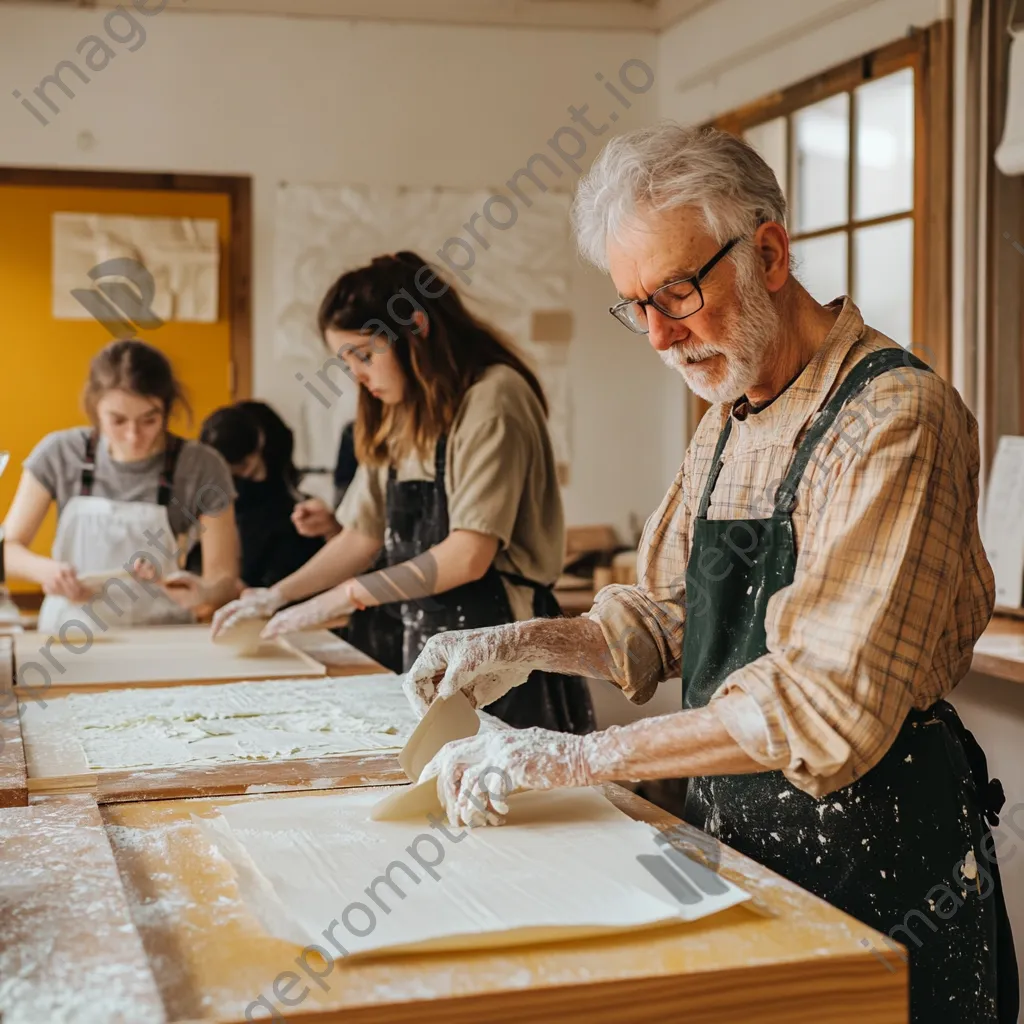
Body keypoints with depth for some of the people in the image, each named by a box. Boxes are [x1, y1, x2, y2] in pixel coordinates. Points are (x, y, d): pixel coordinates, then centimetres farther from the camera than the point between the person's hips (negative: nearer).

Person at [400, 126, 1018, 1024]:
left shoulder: (896, 418, -21)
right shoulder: (730, 423, 8)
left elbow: (826, 710, -28)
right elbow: (667, 614, 14)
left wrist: (574, 757, -27)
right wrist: (528, 646, -4)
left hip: (874, 854, -7)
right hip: (734, 827, 7)